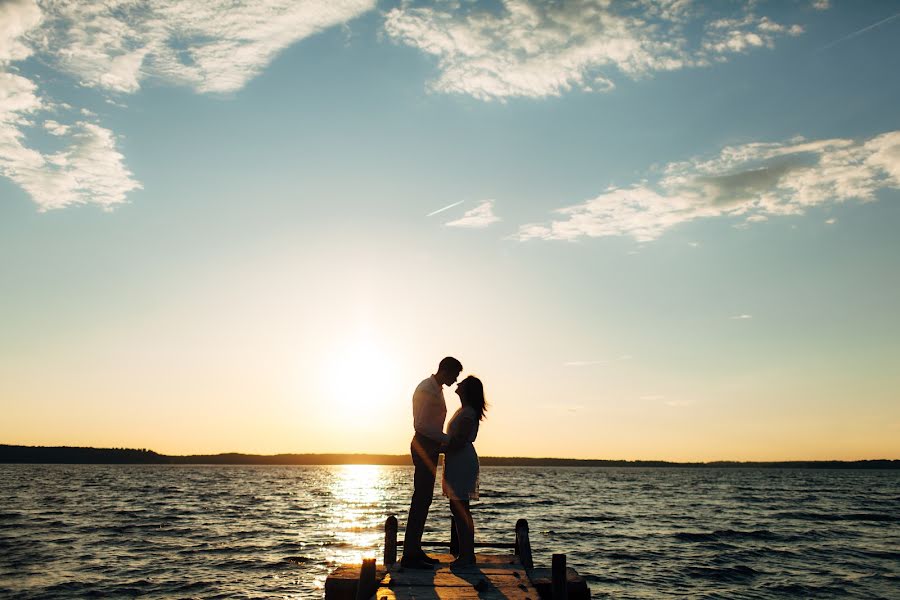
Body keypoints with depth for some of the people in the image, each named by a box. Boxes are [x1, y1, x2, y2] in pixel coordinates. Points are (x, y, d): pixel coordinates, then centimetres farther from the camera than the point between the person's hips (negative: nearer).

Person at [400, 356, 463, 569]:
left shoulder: (436, 389, 17)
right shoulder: (427, 390, -15)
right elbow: (420, 425, -23)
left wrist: (444, 442, 18)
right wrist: (447, 439, -20)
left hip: (429, 449, 10)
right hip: (424, 448, -10)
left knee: (423, 499, 12)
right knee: (421, 500, -9)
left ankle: (414, 550, 19)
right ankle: (410, 555, -6)